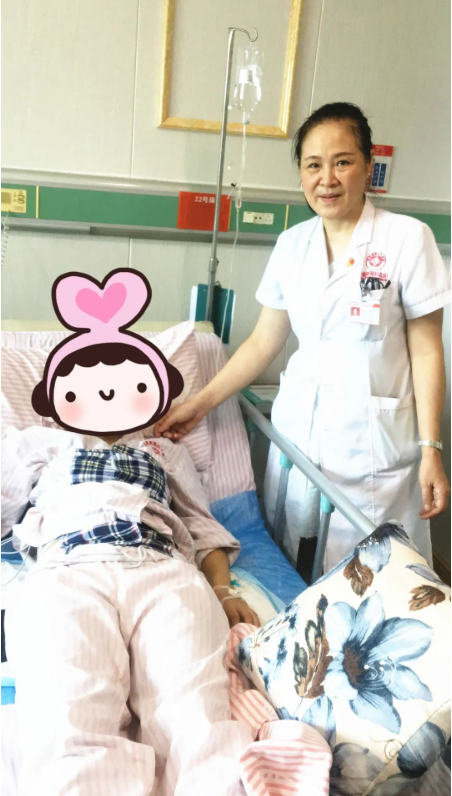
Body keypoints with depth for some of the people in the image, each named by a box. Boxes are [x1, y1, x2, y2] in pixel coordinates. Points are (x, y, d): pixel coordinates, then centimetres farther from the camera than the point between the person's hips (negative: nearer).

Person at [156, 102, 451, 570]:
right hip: (299, 428, 4)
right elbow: (263, 343, 9)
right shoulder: (292, 244, 4)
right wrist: (200, 404, 6)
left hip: (373, 440, -4)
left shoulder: (407, 238, -9)